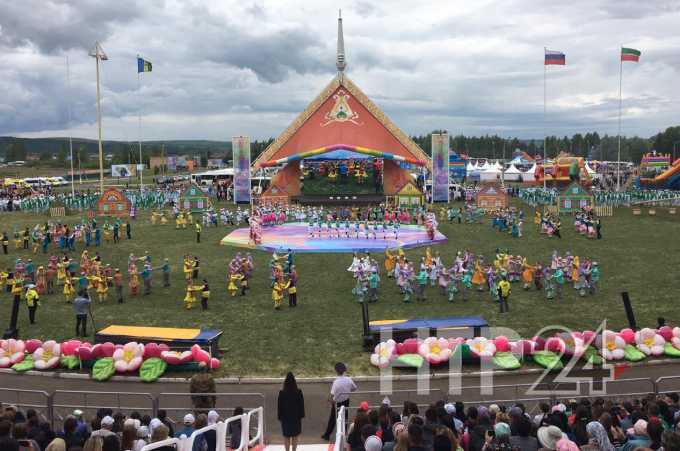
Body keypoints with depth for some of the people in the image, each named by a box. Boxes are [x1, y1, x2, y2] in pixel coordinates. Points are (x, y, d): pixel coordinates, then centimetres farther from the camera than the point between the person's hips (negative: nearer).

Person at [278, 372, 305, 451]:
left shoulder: (282, 393, -11)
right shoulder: (299, 392, -9)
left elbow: (280, 406, -5)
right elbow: (301, 405, -3)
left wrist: (279, 416, 5)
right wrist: (301, 415, 6)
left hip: (285, 418, -1)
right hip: (296, 417, 1)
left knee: (286, 437, 10)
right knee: (295, 437, 13)